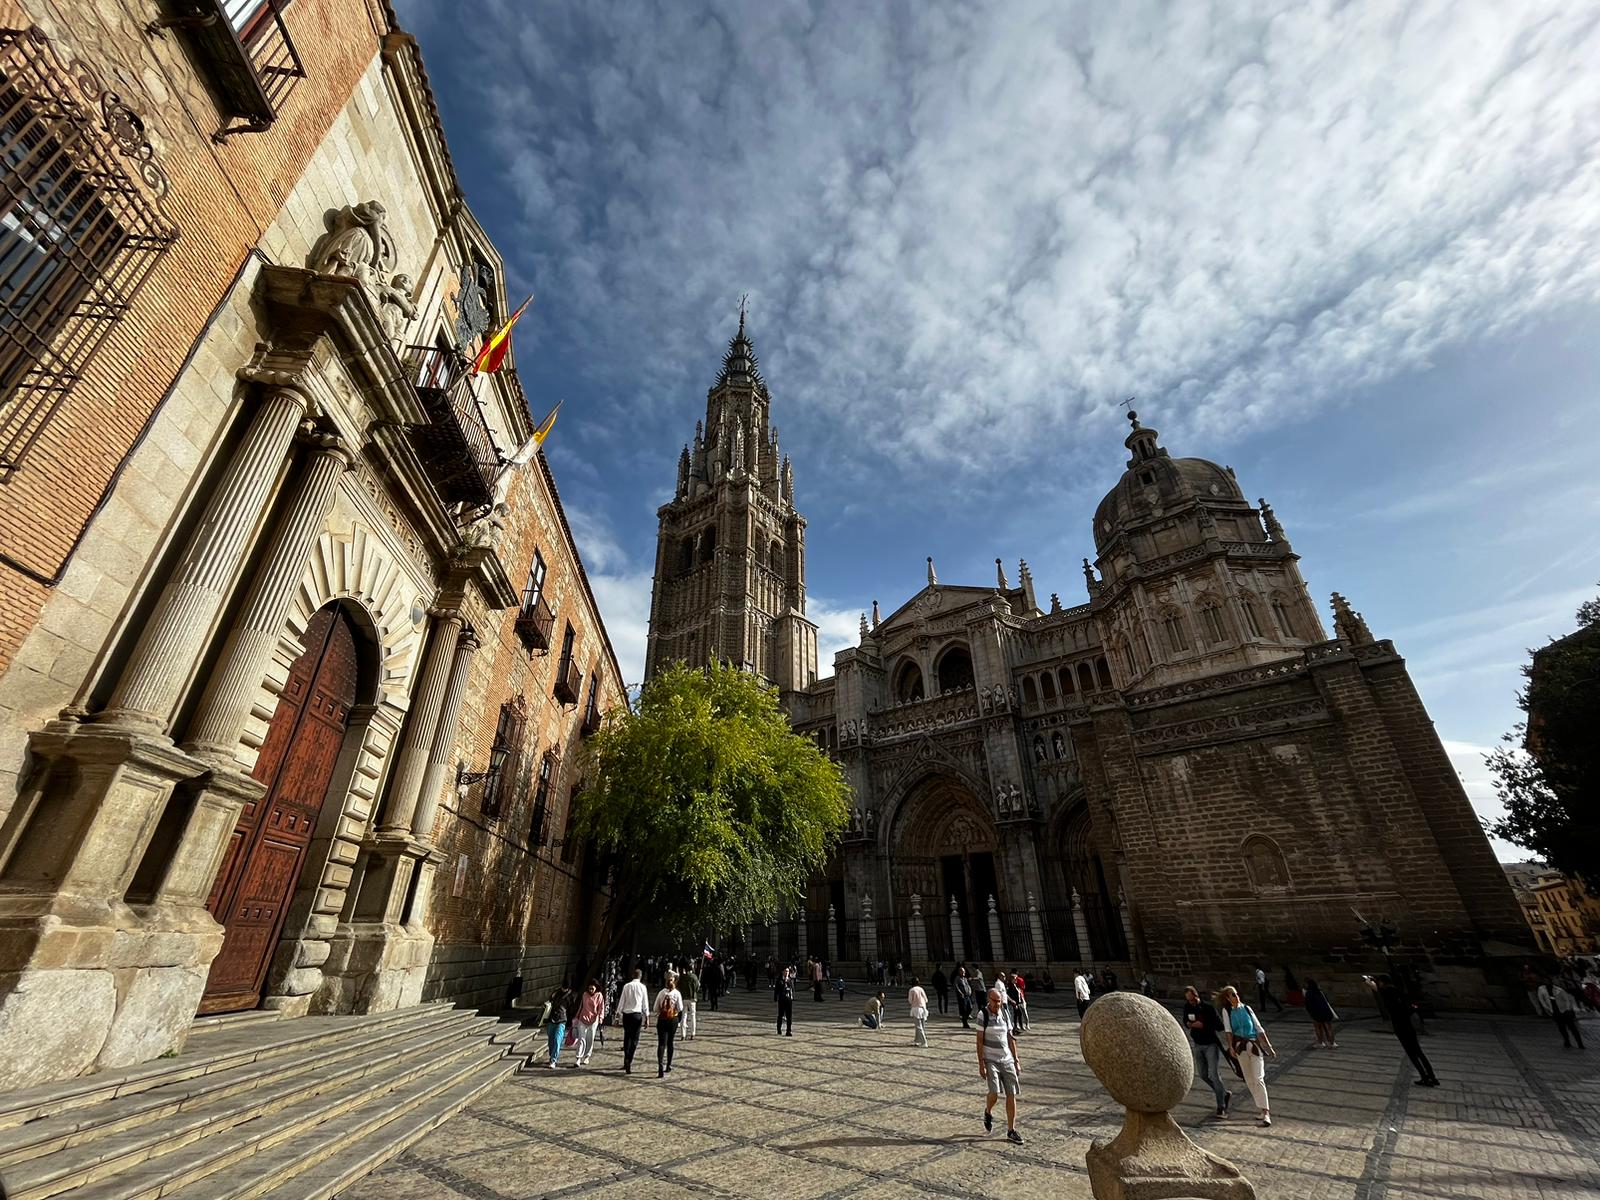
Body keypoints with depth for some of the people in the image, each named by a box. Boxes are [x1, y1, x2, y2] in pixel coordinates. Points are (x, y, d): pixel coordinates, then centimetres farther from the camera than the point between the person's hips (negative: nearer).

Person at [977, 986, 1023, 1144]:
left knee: (1011, 1094, 2)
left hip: (1007, 1060, 4)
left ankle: (1011, 1131, 16)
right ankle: (988, 1112, 16)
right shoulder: (983, 1015, -10)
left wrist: (1016, 1061, 10)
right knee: (995, 1092, -15)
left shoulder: (1005, 1014, 4)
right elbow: (979, 1040, -9)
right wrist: (981, 1064, -12)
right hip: (990, 1060, -4)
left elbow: (1011, 1039, 12)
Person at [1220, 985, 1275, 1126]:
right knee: (1249, 1080, 7)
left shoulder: (1247, 1008, 3)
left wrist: (1269, 1046, 4)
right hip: (1240, 1046, 1)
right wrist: (1231, 1047, -15)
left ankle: (1266, 1113, -9)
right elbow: (1229, 1030, -4)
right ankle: (1261, 1108, 21)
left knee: (1258, 1078, -10)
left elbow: (1259, 1028, 9)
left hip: (1254, 1044, -1)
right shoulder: (1227, 1011, 2)